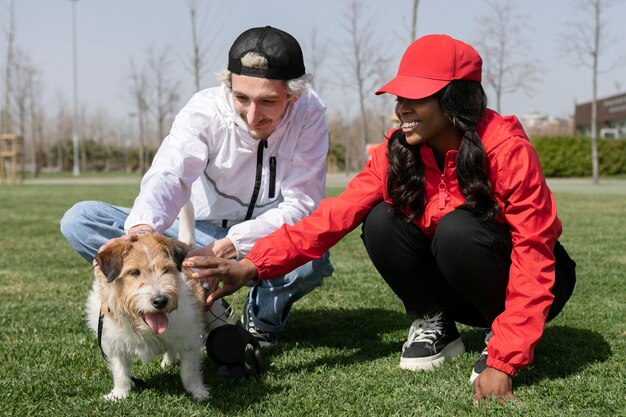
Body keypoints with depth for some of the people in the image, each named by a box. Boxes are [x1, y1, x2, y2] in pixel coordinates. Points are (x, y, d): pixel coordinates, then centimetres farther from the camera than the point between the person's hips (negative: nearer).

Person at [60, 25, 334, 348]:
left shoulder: (308, 114, -16)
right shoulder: (205, 110, -17)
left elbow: (300, 205, -21)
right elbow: (168, 176, -33)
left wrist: (226, 248, -35)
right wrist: (141, 230, -56)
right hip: (201, 234, 1)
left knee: (313, 257, -38)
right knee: (79, 220, -18)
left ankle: (263, 317, -3)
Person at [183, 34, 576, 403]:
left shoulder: (506, 149, -27)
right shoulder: (397, 151, -13)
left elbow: (533, 255, -28)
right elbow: (337, 214, -22)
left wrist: (504, 361, -34)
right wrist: (252, 266, -36)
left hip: (525, 283, -4)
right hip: (460, 289, 4)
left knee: (457, 229, -34)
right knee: (382, 222, -21)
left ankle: (504, 338, -9)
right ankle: (435, 325, 0)